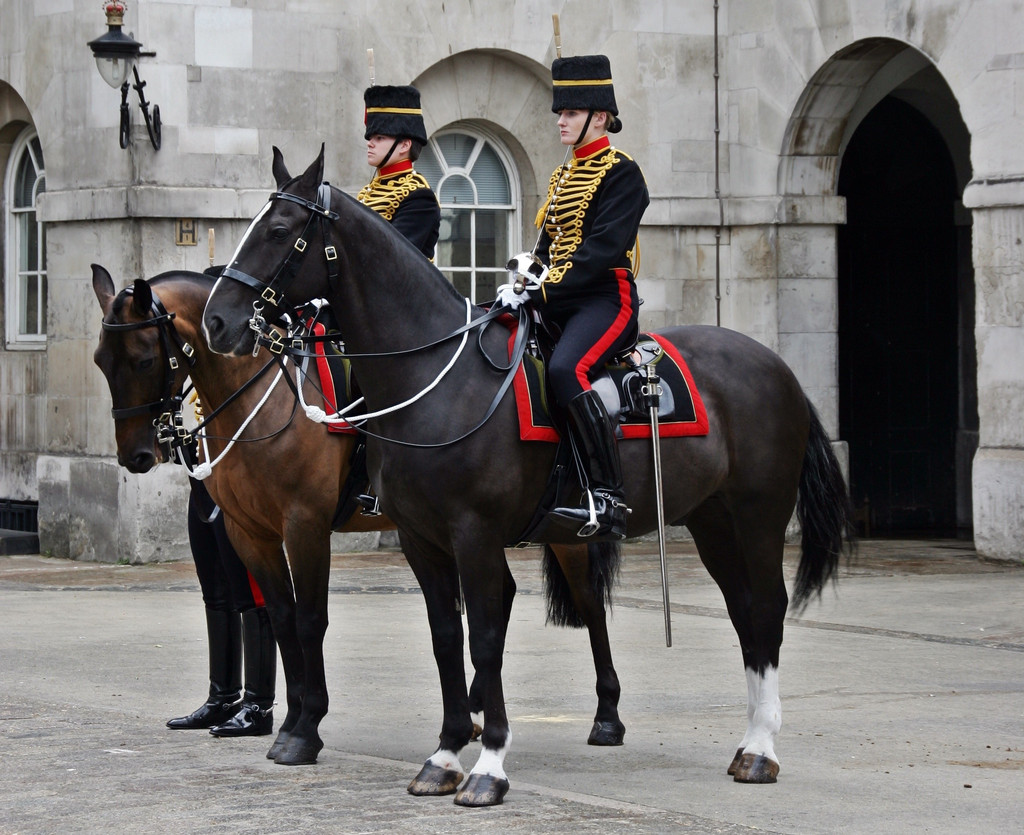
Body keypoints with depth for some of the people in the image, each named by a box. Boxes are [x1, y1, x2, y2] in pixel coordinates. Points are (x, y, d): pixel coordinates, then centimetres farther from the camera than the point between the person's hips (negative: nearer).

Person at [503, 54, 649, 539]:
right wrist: (530, 268, 0)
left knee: (565, 369, -33)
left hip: (606, 299, -9)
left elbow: (602, 247, -18)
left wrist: (543, 289, -26)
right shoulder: (561, 177, 20)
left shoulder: (621, 173, -6)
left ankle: (608, 498, -36)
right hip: (557, 304, 9)